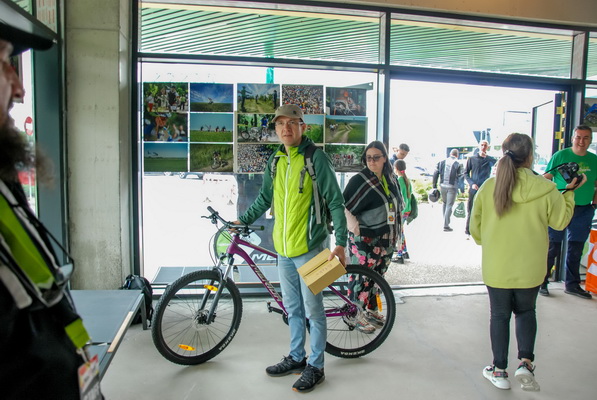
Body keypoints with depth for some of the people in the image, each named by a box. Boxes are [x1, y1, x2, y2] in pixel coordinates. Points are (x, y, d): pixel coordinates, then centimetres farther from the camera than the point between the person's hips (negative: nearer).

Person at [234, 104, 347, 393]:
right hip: (283, 248, 6)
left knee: (313, 310, 5)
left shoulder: (316, 159, -10)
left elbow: (335, 202, -11)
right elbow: (265, 199, 21)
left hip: (309, 247, -6)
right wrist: (243, 221, 16)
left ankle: (316, 367, 21)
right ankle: (297, 358, 34)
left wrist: (340, 242, -17)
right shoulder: (274, 162, 8)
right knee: (292, 308, 18)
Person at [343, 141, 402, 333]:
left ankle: (372, 310, 34)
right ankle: (358, 316, 17)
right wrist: (355, 227, -25)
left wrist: (397, 232, 14)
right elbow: (344, 208, -16)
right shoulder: (359, 181, -14)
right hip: (365, 241, -7)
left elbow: (398, 204, 18)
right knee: (362, 279, 1)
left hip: (386, 241, 7)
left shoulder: (391, 178, 5)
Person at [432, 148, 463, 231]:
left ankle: (445, 221, 28)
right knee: (449, 205, 1)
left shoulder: (441, 162, 5)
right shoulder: (458, 164, -6)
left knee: (445, 203, 23)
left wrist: (434, 186, 10)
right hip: (452, 187, -4)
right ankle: (446, 226, -1)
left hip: (442, 186, 4)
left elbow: (435, 174, 4)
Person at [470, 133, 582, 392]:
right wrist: (569, 193, 16)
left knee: (499, 315, 15)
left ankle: (499, 370, 24)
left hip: (497, 267, 0)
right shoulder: (545, 189, -13)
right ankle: (525, 362, 11)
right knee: (525, 312, 23)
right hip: (530, 267, 0)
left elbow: (475, 227, 0)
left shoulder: (488, 187, -10)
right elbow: (560, 221, 3)